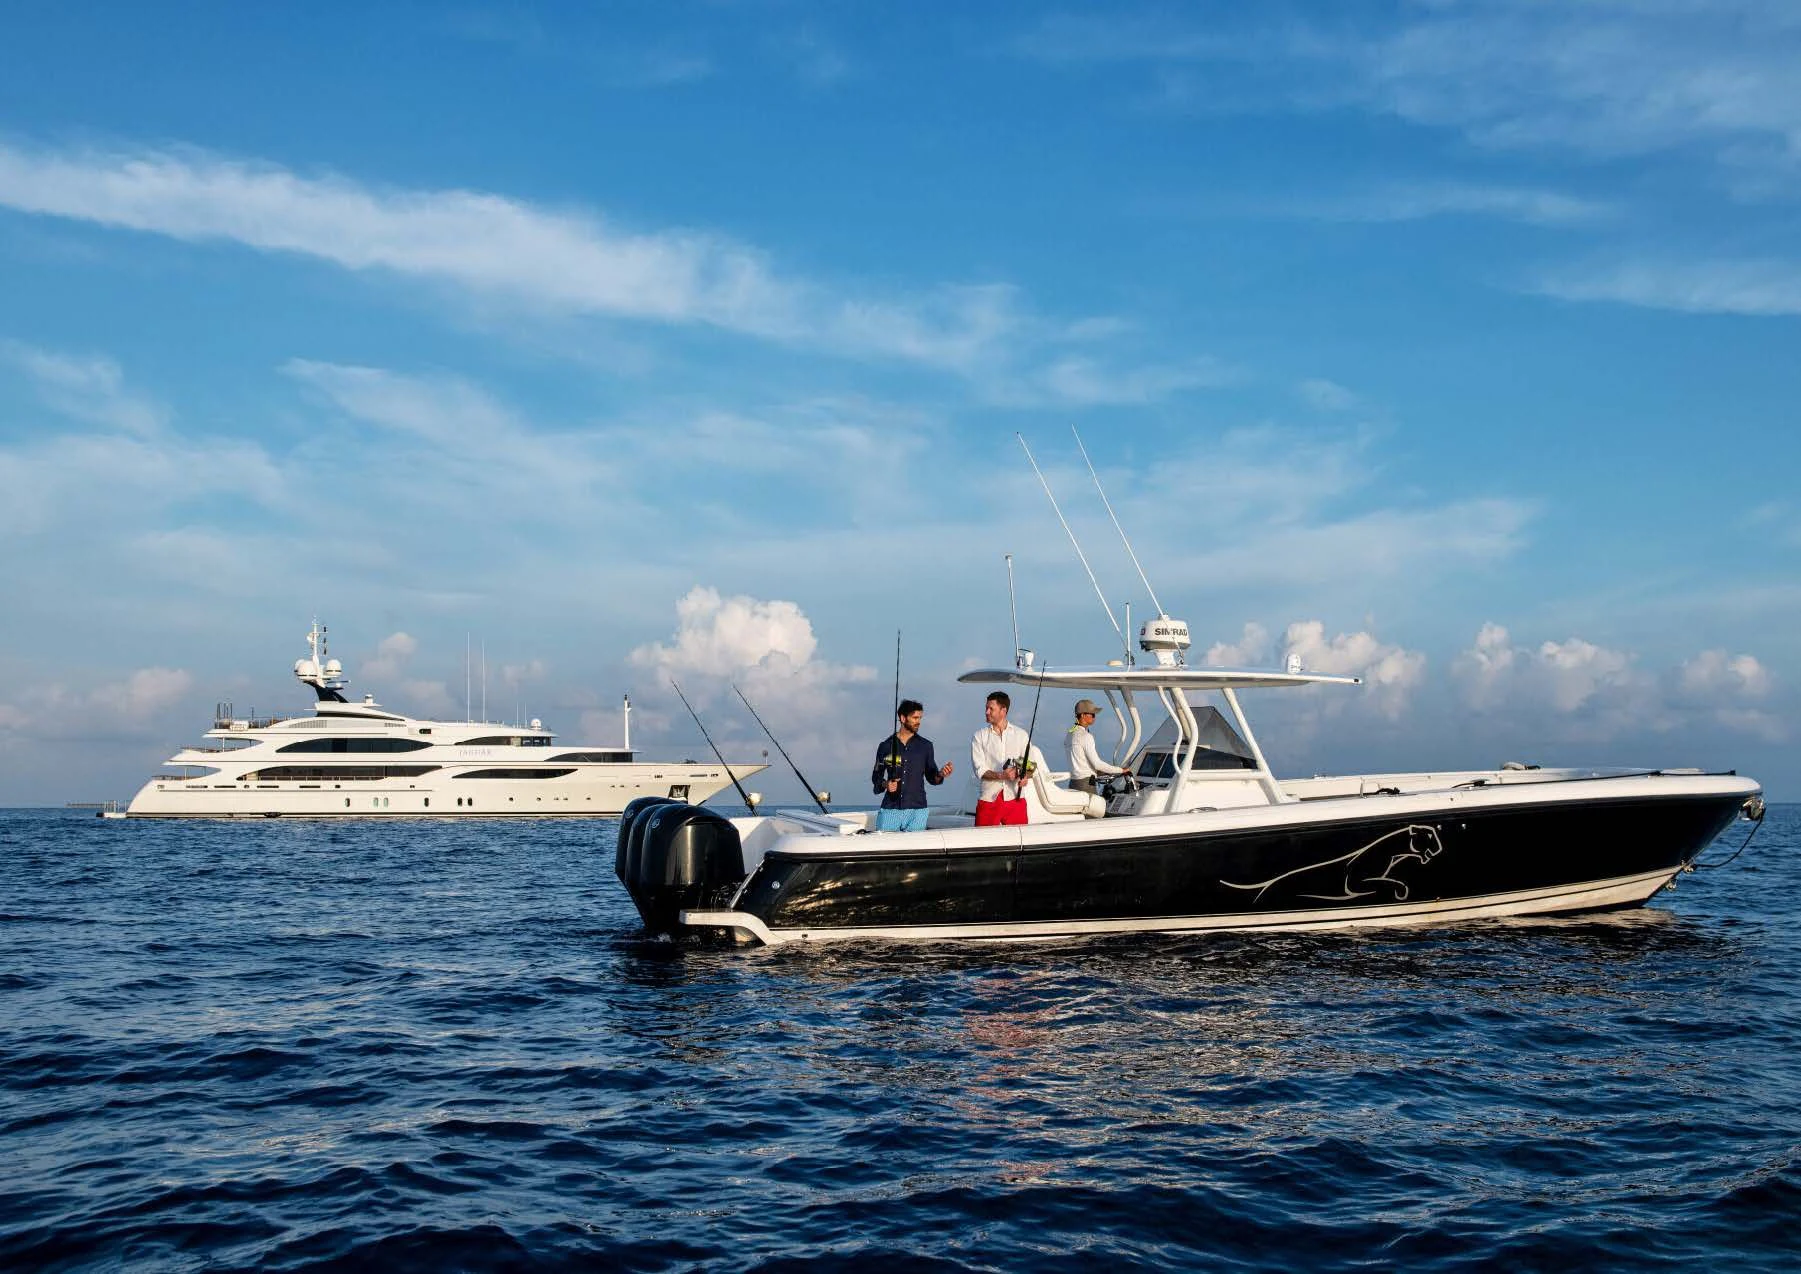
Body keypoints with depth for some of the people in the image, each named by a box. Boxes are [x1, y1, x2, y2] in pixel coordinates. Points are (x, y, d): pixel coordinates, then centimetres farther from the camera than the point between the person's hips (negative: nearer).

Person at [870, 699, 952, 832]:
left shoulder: (925, 746, 9)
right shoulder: (886, 746, 6)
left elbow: (931, 776, 12)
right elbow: (876, 776, 12)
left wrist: (940, 775, -9)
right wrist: (885, 784, -8)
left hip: (917, 811, 0)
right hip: (890, 809, 0)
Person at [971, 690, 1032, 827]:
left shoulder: (1021, 735, 9)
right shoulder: (979, 736, 5)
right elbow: (980, 770, -3)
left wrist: (1024, 776, -12)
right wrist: (1001, 775, -20)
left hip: (1015, 798, 1)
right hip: (989, 799, -1)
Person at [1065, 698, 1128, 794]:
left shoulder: (1071, 734, 13)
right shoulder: (1086, 736, -14)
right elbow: (1097, 764, -17)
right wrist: (1120, 770, -8)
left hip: (1073, 782, 9)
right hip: (1086, 784, -9)